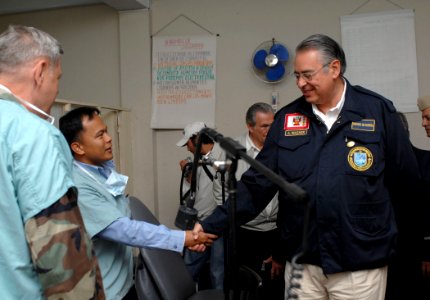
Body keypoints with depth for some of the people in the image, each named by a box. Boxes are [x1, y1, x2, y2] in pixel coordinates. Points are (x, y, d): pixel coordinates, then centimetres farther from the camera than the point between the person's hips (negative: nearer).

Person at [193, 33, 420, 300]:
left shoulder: (378, 111, -4)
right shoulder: (287, 118, 2)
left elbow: (410, 181, 2)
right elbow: (257, 184, 1)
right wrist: (212, 225, -6)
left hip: (360, 267, -2)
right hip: (302, 263, 2)